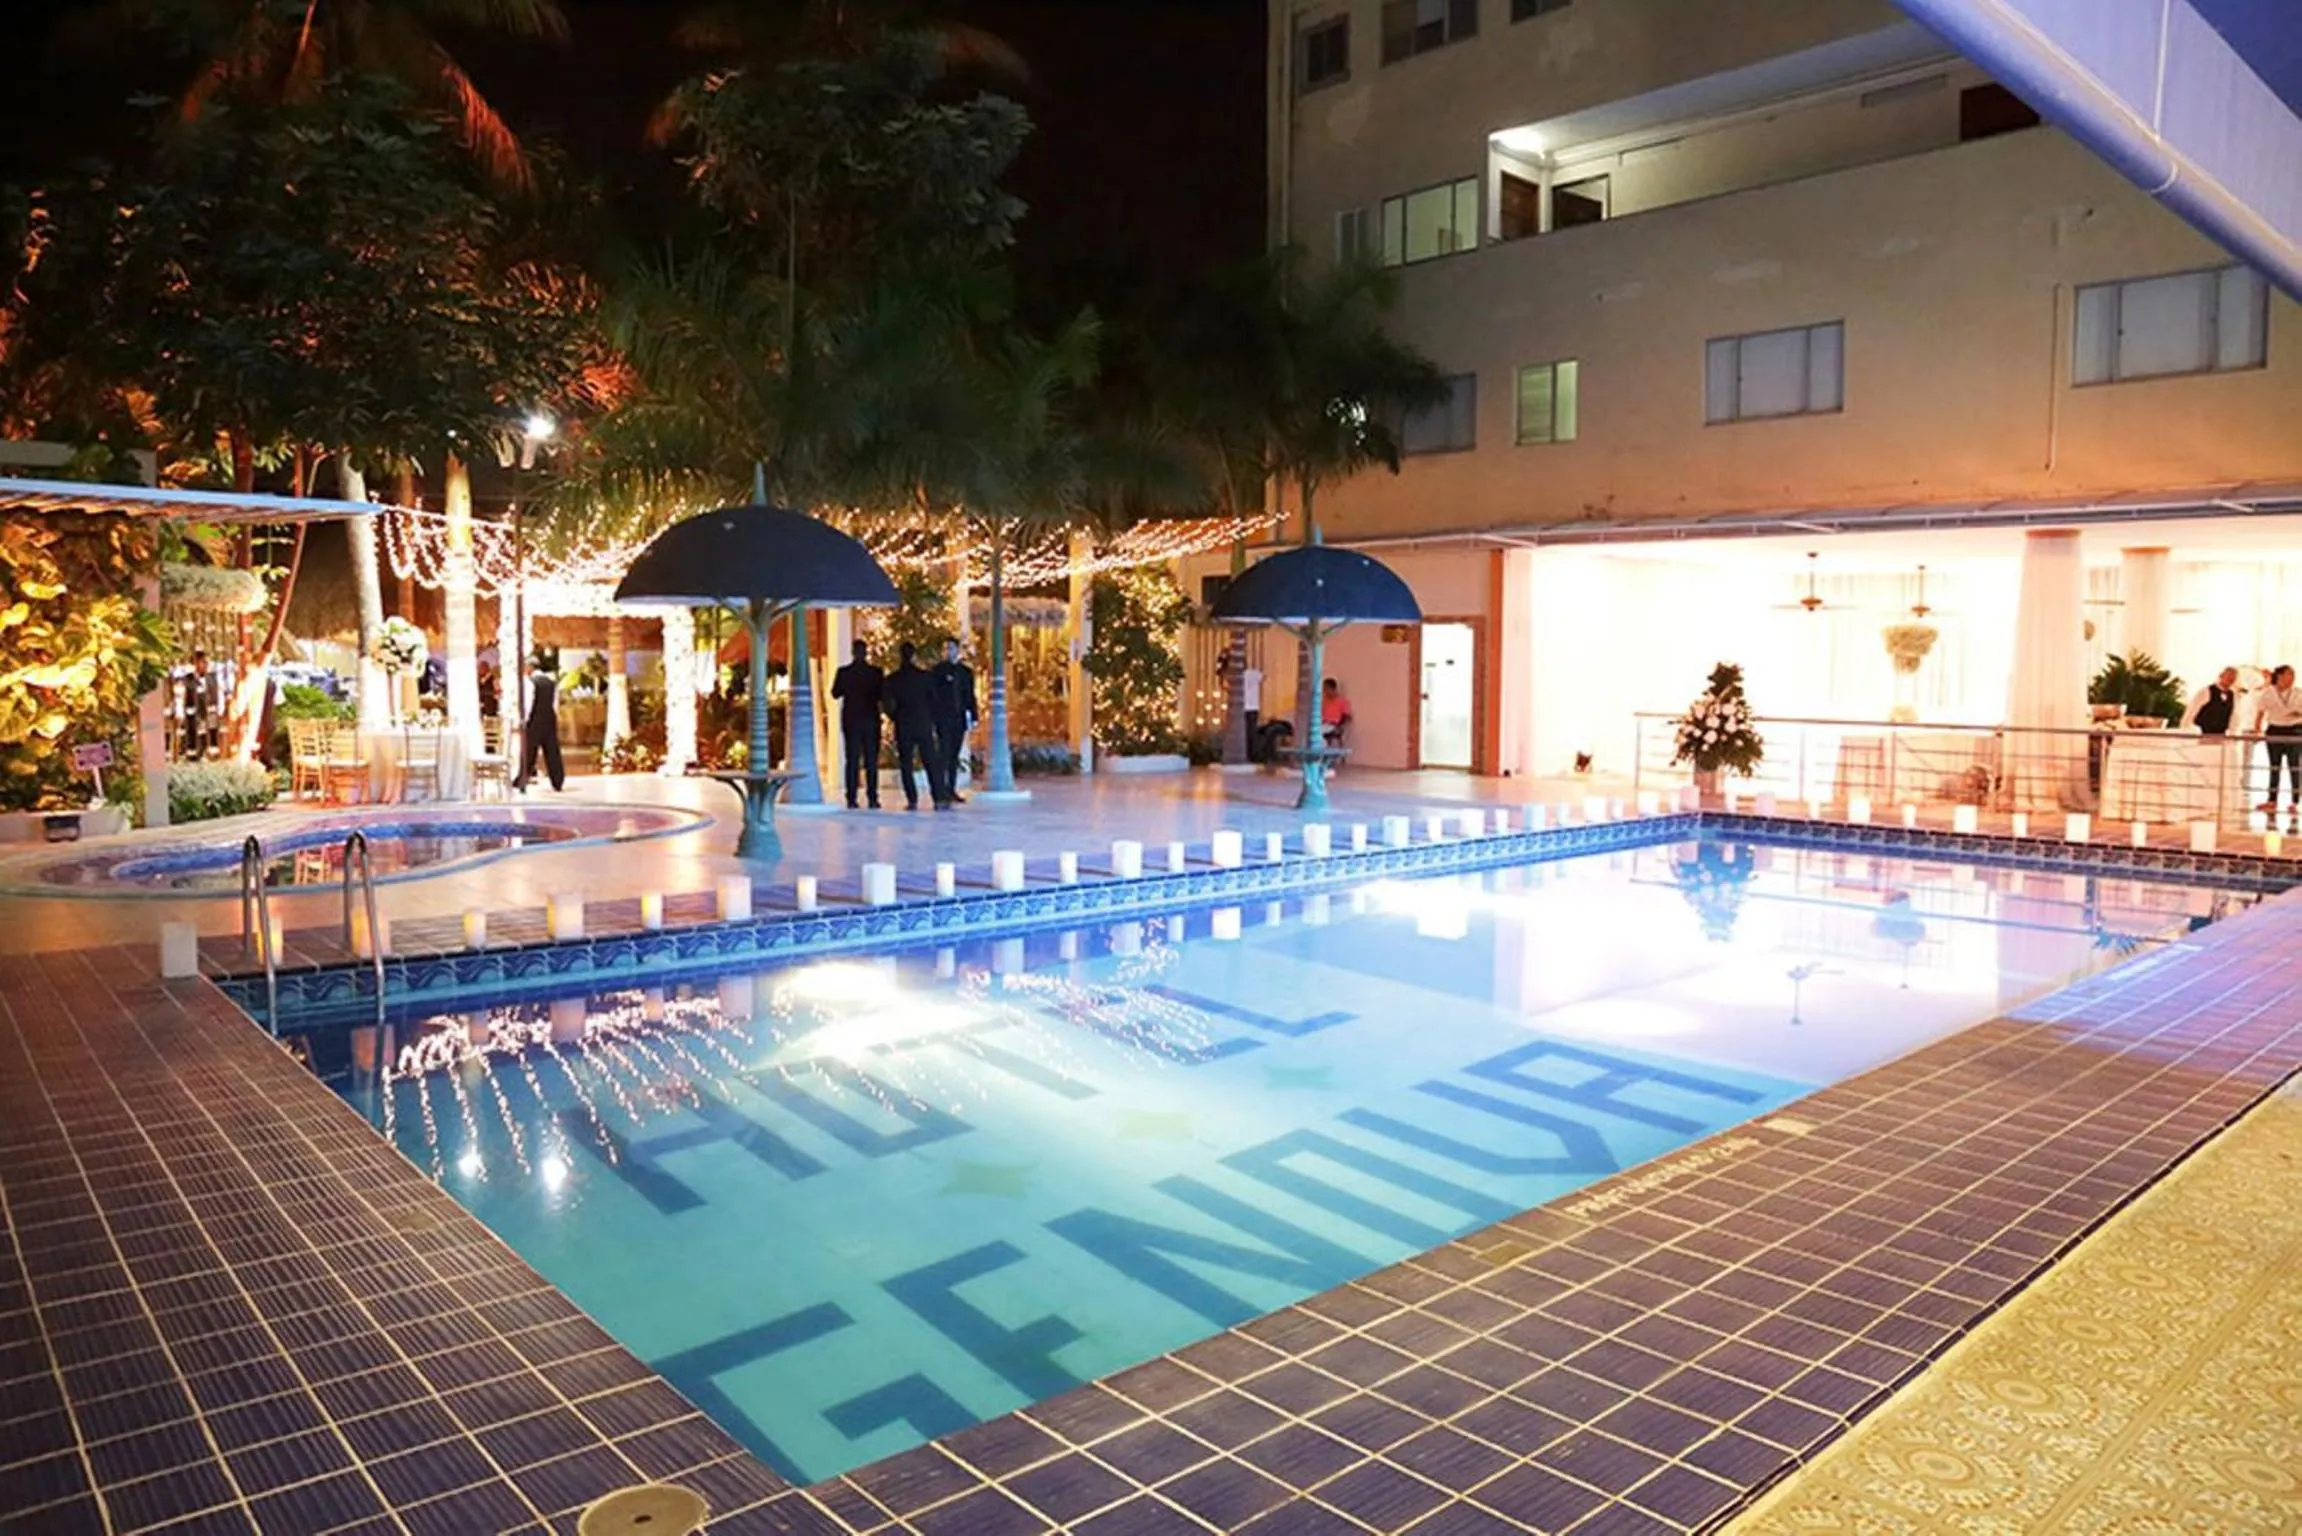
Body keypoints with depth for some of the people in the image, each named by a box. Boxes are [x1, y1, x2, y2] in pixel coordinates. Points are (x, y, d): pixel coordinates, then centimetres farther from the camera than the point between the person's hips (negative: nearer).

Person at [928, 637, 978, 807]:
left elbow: (970, 696, 14)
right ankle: (941, 792, -14)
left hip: (959, 719, 4)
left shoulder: (966, 671, 11)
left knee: (954, 756, 9)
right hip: (943, 718, -4)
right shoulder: (937, 670, 1)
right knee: (943, 755, -11)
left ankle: (951, 790, 15)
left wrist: (974, 716, 7)